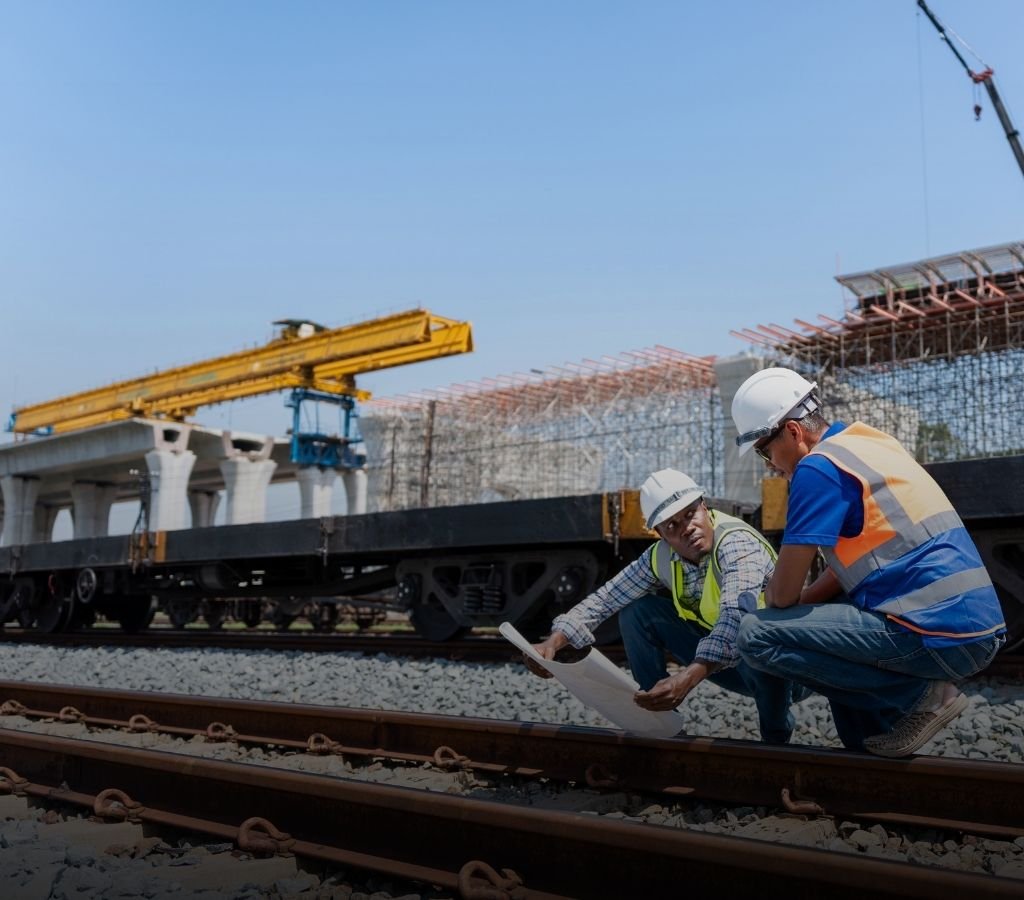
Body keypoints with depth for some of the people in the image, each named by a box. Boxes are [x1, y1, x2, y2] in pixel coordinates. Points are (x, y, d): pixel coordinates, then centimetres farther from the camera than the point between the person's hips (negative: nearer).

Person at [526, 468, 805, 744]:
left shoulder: (736, 543, -27)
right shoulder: (662, 557, -7)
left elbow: (737, 616, -44)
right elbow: (605, 598, -4)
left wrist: (689, 677, -58)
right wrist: (554, 642, -19)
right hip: (719, 654, 6)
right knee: (636, 611, -5)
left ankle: (775, 736, -13)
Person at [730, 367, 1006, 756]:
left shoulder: (819, 467, -12)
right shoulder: (869, 441, 16)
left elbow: (784, 594, -10)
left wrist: (769, 598, 12)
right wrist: (801, 599, 17)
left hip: (939, 635, -10)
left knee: (756, 635, -10)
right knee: (817, 618, 29)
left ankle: (920, 696, -4)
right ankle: (867, 750, 23)